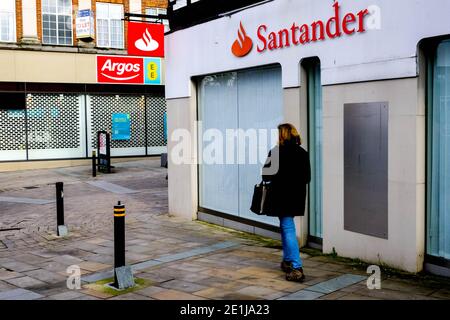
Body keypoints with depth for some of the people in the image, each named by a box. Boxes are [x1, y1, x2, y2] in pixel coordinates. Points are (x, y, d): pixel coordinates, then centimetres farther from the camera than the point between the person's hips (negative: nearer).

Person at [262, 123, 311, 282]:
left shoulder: (277, 152, -14)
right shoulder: (303, 153, 3)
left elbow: (266, 175, -11)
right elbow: (307, 177, 8)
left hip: (282, 197, -6)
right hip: (297, 197, 6)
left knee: (288, 229, -4)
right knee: (286, 227, 21)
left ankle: (297, 268, -10)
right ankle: (287, 261, 31)